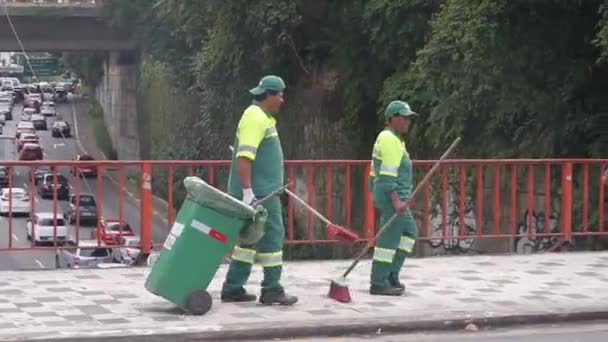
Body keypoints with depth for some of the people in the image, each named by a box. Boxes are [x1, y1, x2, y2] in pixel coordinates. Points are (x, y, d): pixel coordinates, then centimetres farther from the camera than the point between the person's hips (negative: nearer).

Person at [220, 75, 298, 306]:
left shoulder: (263, 117, 17)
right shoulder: (255, 118, -15)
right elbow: (244, 157, -24)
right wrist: (248, 191, -28)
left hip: (262, 191, 10)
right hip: (259, 192, -10)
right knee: (272, 236, -5)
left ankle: (233, 289, 15)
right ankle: (272, 290, 1)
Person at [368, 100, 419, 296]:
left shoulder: (388, 138, 20)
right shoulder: (390, 139, -13)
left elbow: (376, 171, 23)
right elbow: (388, 174, -21)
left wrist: (375, 194, 24)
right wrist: (396, 200, -25)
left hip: (394, 196, 11)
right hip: (392, 195, -11)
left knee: (409, 231, 16)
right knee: (389, 237, -8)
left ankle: (391, 275, 17)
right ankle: (378, 284, -5)